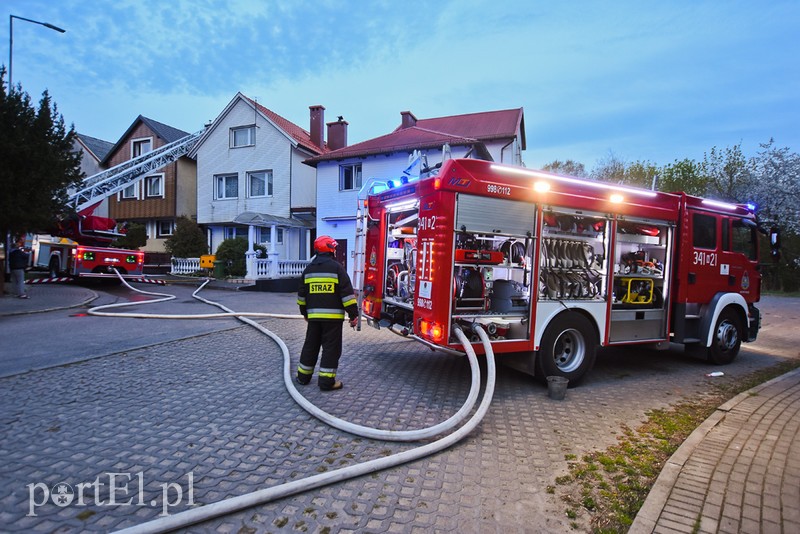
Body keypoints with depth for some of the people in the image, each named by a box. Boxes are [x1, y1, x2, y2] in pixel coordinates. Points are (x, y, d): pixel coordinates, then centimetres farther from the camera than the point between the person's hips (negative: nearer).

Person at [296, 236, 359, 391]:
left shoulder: (309, 269, 9)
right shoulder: (336, 267, -8)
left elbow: (302, 294, 16)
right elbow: (347, 292, -12)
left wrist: (304, 312, 28)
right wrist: (353, 314, -7)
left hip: (314, 315, 6)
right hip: (333, 316, -5)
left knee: (311, 345, 17)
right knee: (331, 347, 1)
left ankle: (303, 376, 26)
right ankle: (326, 381, 2)